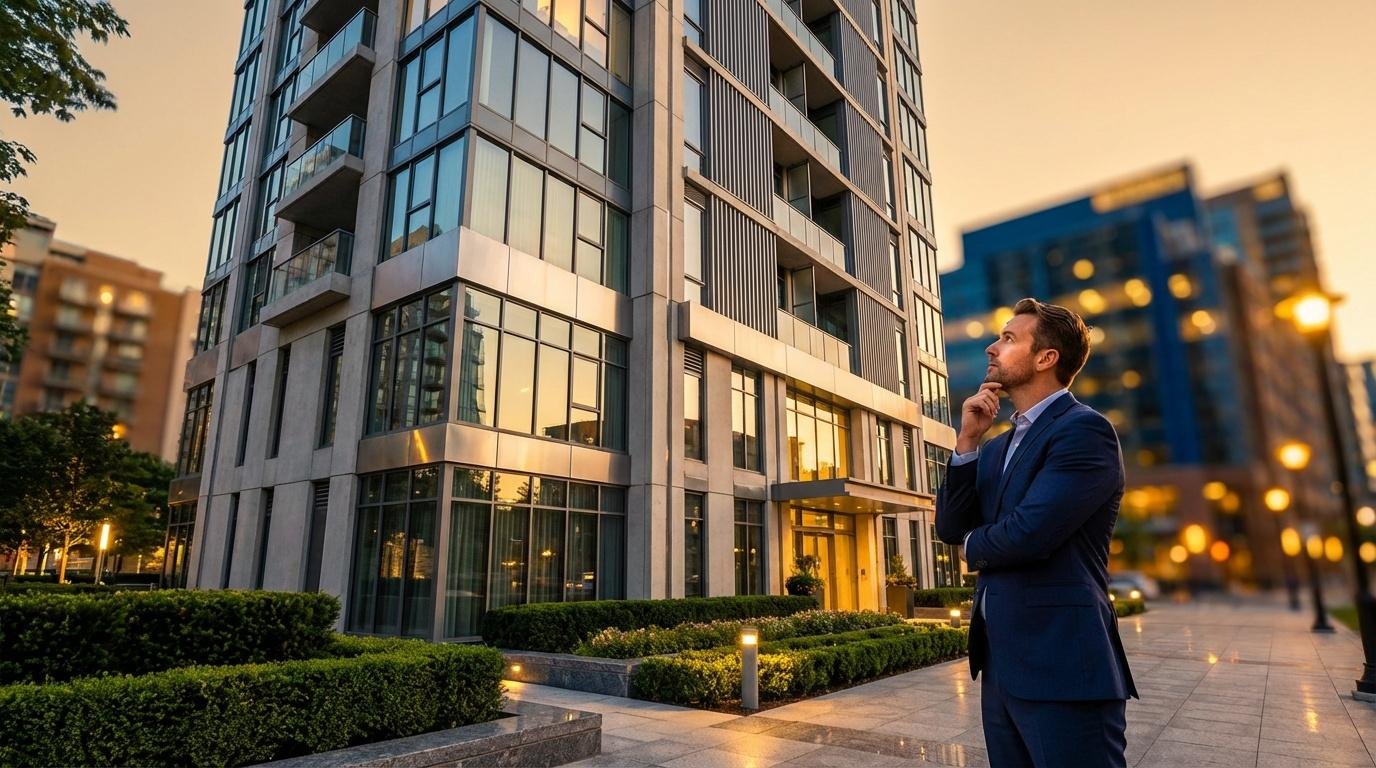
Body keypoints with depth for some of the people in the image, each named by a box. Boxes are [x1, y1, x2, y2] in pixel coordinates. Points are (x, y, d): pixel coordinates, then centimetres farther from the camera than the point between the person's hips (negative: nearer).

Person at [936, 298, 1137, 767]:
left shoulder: (1084, 430, -13)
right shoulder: (997, 448, 13)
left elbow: (1027, 534, -24)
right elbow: (950, 527, 5)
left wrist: (976, 544, -1)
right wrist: (968, 441, -4)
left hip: (1061, 666, -8)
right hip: (999, 662, 8)